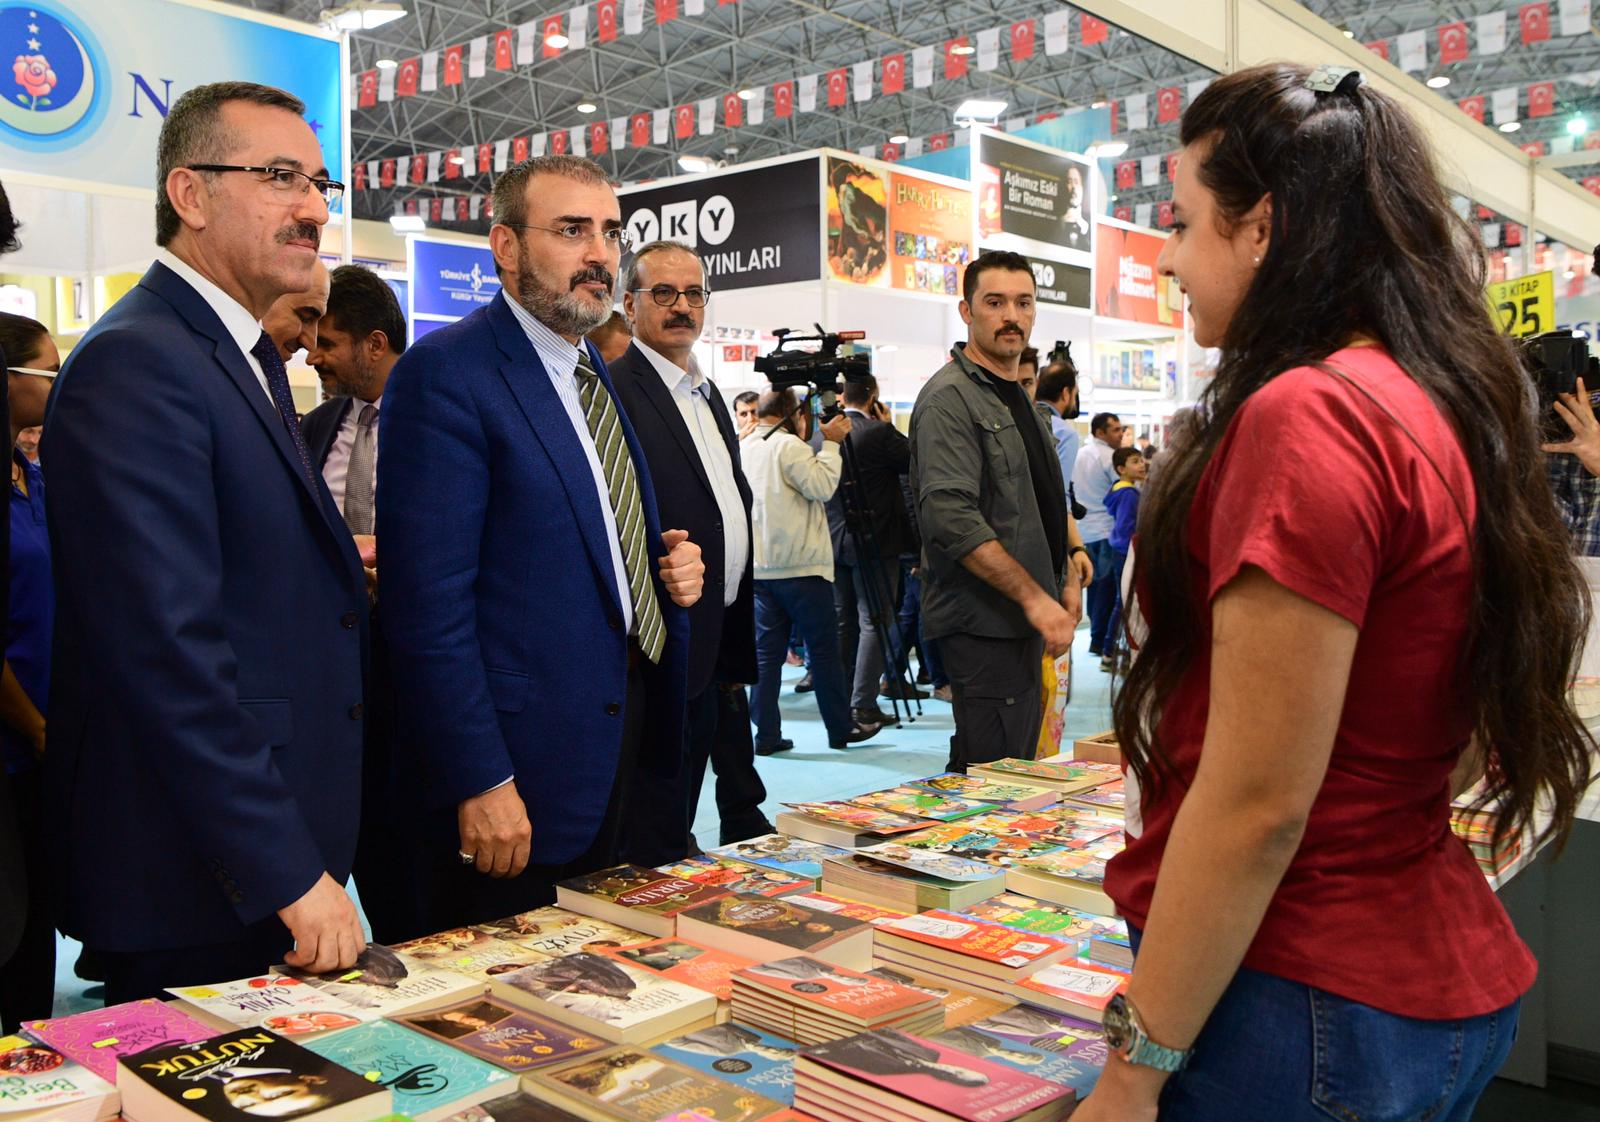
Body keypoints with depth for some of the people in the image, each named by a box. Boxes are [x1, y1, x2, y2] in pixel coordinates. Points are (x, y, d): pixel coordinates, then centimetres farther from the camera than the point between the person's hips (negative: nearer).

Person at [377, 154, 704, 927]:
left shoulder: (590, 371, 14)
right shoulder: (444, 373, -13)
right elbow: (429, 602, -18)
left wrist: (670, 569, 3)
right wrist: (479, 783, -20)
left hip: (622, 754, 8)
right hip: (517, 777, -8)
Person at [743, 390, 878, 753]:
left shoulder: (744, 448, 12)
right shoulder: (789, 445, -12)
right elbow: (822, 486, -19)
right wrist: (830, 443, -9)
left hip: (760, 567, 7)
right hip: (799, 566, -7)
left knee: (766, 650, 7)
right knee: (824, 648, 4)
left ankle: (766, 735, 7)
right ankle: (841, 728, 12)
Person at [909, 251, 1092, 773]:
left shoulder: (1019, 400, 19)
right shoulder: (950, 397, -11)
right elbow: (951, 518, -23)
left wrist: (1067, 578, 16)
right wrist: (1035, 597, -23)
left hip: (1024, 620, 9)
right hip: (982, 622, -9)